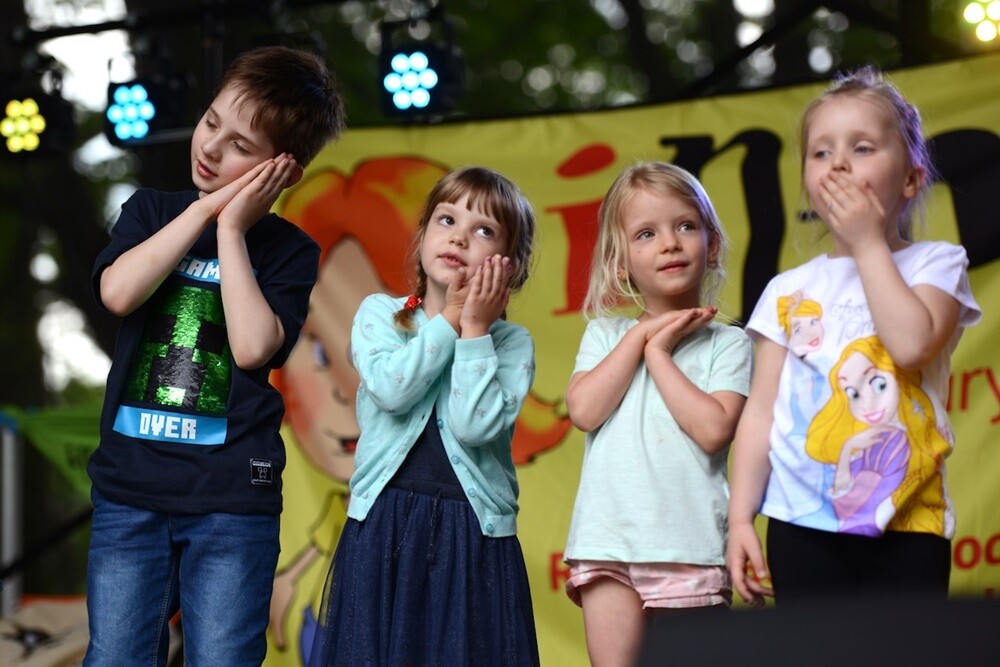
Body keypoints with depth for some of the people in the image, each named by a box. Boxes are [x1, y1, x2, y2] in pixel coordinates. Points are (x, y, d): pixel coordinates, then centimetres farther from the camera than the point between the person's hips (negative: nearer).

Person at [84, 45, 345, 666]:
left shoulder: (289, 249, 2)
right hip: (129, 488, 2)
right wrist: (205, 209, -8)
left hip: (234, 498, -2)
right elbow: (118, 292, -11)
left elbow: (254, 346, -15)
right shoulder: (151, 210, 9)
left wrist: (231, 229, -9)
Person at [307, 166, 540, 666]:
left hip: (472, 535, -1)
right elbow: (391, 389, -13)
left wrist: (475, 329, -10)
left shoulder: (512, 343, 2)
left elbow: (474, 425, -14)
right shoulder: (378, 313, 6)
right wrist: (450, 320, -8)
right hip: (383, 526, 1)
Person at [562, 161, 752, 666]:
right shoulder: (606, 333, 13)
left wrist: (659, 353, -4)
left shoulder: (728, 343, 4)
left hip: (692, 544, -2)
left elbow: (714, 429, -12)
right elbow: (584, 410, -4)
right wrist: (641, 335, -2)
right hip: (609, 543, 2)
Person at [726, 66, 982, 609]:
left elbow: (913, 342, -17)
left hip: (905, 523, -2)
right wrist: (740, 519, -1)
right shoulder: (790, 289, 11)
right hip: (803, 523, 2)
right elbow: (760, 412, 7)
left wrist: (868, 243, -8)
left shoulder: (935, 264, 5)